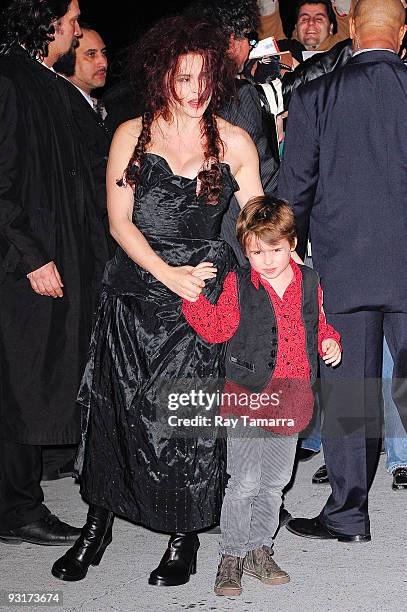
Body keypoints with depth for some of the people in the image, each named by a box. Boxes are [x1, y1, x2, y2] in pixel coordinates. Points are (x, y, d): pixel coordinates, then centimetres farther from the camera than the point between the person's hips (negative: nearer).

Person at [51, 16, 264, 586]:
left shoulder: (234, 142, 5)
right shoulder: (132, 134, 5)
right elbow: (120, 222, -1)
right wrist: (167, 274, -12)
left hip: (203, 291, -1)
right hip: (134, 291, 1)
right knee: (116, 405, 4)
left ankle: (186, 535, 15)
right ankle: (99, 524, 21)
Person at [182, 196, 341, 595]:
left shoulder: (308, 282, 6)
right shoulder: (237, 285, -5)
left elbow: (318, 323, 19)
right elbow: (216, 328, -12)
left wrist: (329, 341, -1)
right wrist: (195, 296, -25)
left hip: (291, 399, 4)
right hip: (247, 396, -4)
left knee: (275, 480, 14)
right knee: (244, 482, -4)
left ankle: (259, 550, 29)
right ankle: (232, 557, 10)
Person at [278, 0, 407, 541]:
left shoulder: (314, 97, -3)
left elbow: (295, 189, -1)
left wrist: (292, 255, 12)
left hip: (343, 264, -1)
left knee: (348, 393, 7)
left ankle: (348, 514, 15)